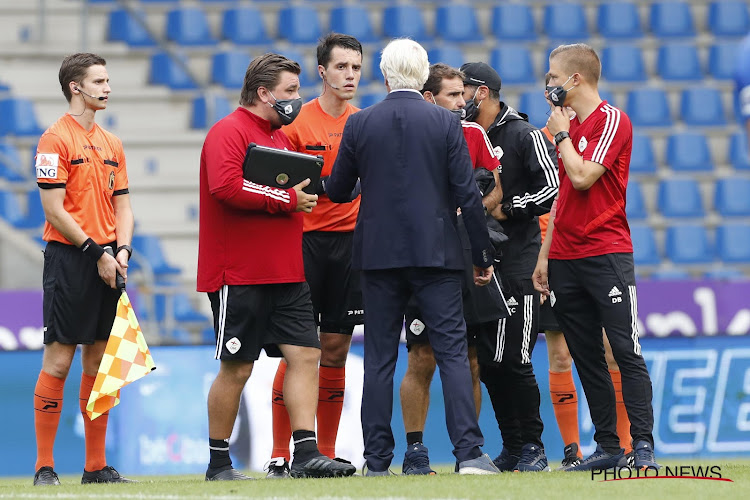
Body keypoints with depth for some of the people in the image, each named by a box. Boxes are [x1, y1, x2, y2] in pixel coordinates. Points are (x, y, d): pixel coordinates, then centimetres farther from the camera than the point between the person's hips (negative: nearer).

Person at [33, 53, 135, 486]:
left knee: (99, 360, 7)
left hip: (107, 262, 7)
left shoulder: (112, 144, 16)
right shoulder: (56, 140, -7)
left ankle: (97, 465, 11)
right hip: (69, 259, -7)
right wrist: (96, 252, -14)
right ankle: (45, 466, -4)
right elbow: (54, 209, -12)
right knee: (59, 359, -7)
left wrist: (122, 249, -2)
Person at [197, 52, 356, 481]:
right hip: (239, 277, -8)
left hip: (286, 274, 8)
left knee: (306, 354, -2)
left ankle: (307, 453, -3)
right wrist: (286, 199, -18)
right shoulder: (229, 132, -10)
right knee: (237, 369, -2)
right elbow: (226, 186, -26)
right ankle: (219, 463, 8)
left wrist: (305, 195, 9)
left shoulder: (280, 136, 19)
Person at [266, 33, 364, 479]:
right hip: (305, 241, -4)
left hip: (351, 240, 4)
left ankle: (327, 454, 12)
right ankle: (280, 456, -1)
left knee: (336, 349, 6)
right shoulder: (297, 122, -3)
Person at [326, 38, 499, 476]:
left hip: (379, 253, 1)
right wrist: (483, 255, 3)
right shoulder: (446, 123, -4)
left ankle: (378, 461, 4)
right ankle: (470, 453, -9)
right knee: (453, 352, 0)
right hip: (436, 253, -1)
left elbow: (337, 191, 7)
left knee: (379, 359, 6)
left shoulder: (359, 124, -1)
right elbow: (467, 194, -5)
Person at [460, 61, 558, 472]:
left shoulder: (525, 136, -5)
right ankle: (511, 448, 13)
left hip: (518, 263, -7)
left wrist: (505, 209, -14)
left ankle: (532, 447, -1)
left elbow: (552, 189, -14)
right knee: (487, 361, 5)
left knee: (514, 360, -10)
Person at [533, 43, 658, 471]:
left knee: (627, 351, -10)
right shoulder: (569, 125, 17)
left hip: (607, 254, -8)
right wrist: (545, 256, 17)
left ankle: (643, 446, -11)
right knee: (587, 358, 6)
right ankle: (608, 448, 9)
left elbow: (583, 177, -18)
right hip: (566, 257, 8)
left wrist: (561, 134, -4)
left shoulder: (613, 121, -6)